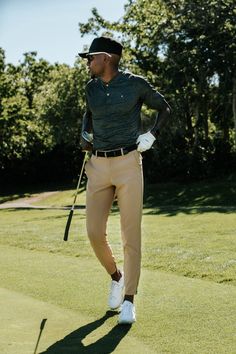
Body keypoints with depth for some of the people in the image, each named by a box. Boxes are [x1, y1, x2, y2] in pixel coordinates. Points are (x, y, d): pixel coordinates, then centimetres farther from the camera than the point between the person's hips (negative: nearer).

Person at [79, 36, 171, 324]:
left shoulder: (136, 84, -3)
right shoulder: (91, 88, 9)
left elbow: (164, 108, 10)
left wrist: (152, 135, -3)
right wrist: (85, 135, 13)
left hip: (128, 163, -4)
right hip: (98, 166, 4)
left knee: (131, 235, -4)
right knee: (94, 232, -2)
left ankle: (129, 300, 3)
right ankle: (116, 276, 26)